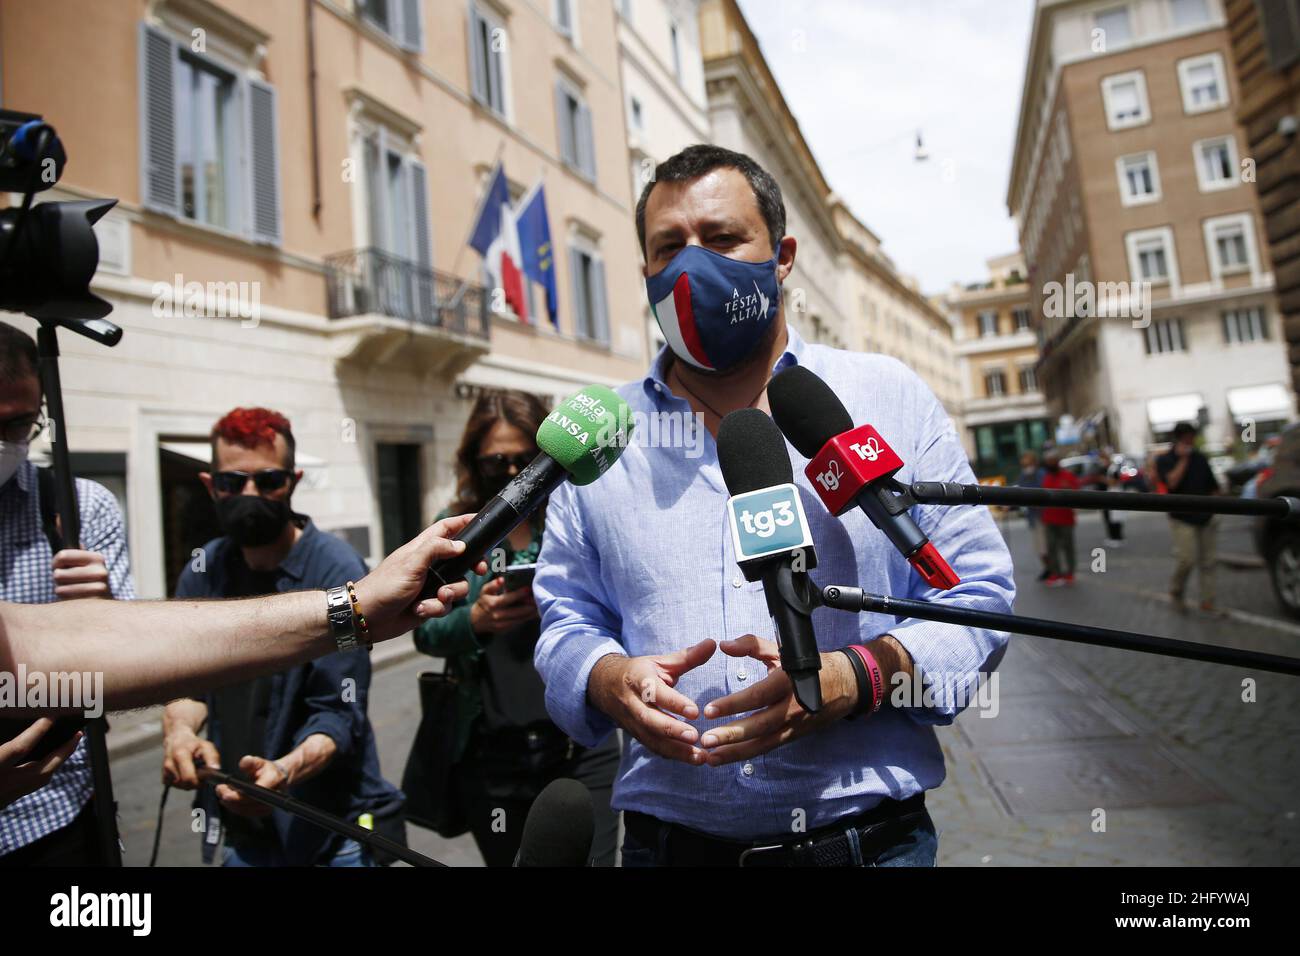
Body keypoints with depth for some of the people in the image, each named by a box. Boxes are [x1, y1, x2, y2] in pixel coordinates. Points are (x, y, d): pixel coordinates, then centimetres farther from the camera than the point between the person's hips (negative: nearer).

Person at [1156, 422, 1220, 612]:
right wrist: (1183, 459, -14)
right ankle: (1175, 591, 10)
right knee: (1187, 558, -13)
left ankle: (1207, 601, 11)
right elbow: (1172, 482, -20)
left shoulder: (1199, 459, 10)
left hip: (1205, 518, 5)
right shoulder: (1164, 460, -3)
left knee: (1207, 561, 4)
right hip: (1182, 519, -4)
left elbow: (1213, 486, 16)